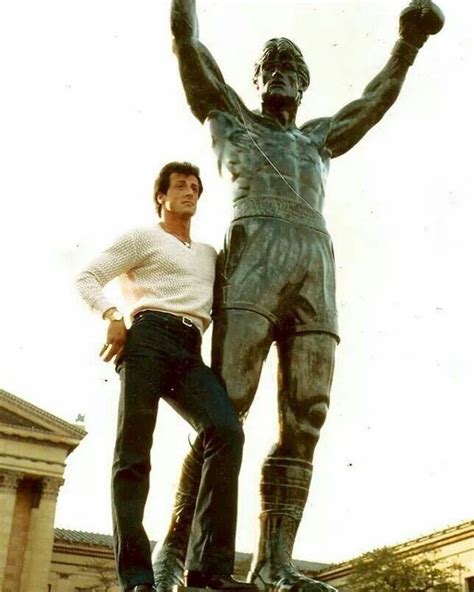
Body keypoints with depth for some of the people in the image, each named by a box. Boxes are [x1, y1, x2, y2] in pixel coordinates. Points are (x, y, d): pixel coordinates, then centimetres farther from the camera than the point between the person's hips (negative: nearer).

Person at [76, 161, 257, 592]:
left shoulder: (209, 255, 34)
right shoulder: (144, 237, 17)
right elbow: (87, 278, 8)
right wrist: (113, 316, -9)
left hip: (190, 352, 4)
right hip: (148, 336, -4)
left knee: (227, 431, -21)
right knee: (134, 452, -13)